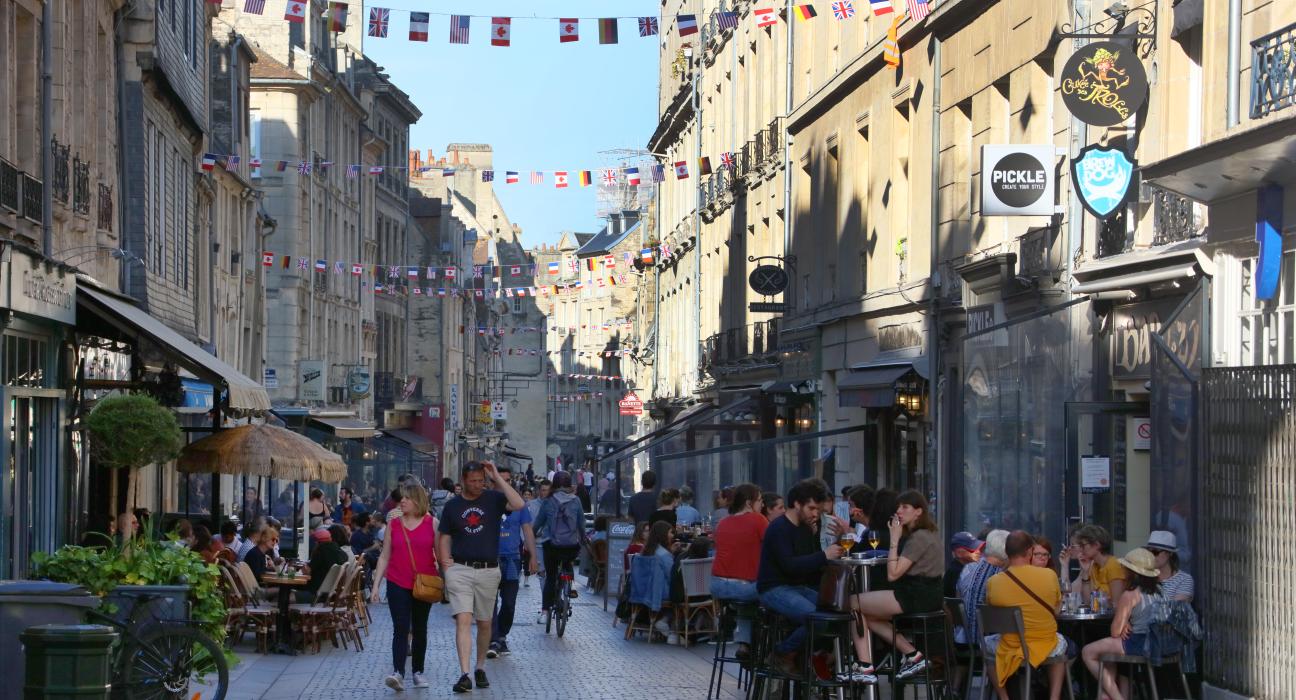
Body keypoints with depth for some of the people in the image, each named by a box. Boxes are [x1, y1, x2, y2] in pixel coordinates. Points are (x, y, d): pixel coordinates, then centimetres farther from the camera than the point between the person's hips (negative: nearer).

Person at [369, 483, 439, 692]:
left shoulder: (431, 523, 1)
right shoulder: (393, 524, 5)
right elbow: (384, 556, 7)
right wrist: (376, 585, 2)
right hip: (398, 584, 0)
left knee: (420, 629, 11)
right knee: (400, 628, -10)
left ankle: (418, 671, 22)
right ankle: (398, 673, -19)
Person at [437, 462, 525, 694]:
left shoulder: (493, 499, 2)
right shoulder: (453, 505, 7)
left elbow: (518, 505, -17)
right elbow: (444, 536, 13)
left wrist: (497, 478, -14)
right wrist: (445, 560, -5)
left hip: (488, 571, 0)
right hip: (460, 570, 0)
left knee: (484, 623, 11)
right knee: (463, 620, -12)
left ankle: (480, 668, 29)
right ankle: (465, 675, -18)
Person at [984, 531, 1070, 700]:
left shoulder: (993, 583, -12)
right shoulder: (1049, 576, -11)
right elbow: (1057, 609, 6)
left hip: (1010, 651, 0)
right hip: (1047, 649, 1)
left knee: (987, 643, 32)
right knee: (1061, 642, 36)